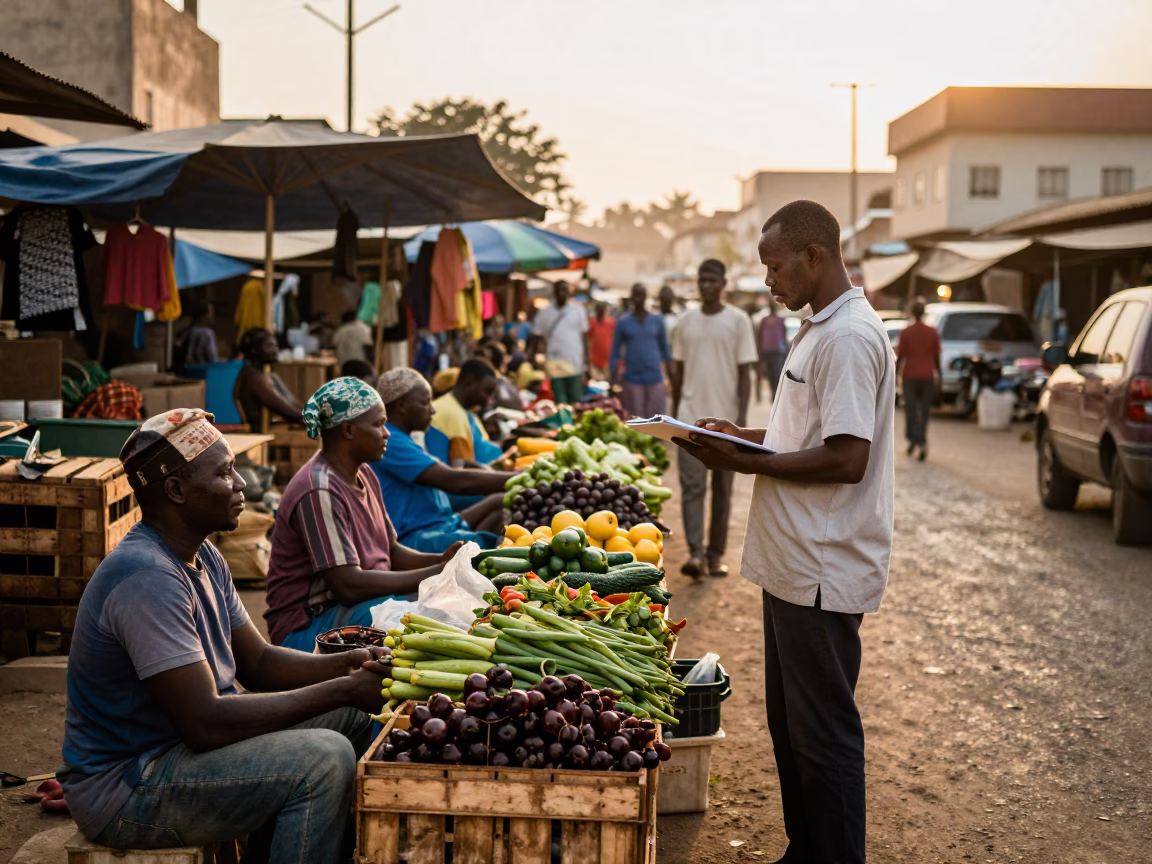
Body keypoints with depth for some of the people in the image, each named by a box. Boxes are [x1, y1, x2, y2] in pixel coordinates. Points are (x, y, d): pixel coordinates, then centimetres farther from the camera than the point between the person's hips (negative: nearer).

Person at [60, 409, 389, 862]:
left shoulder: (204, 558, 7)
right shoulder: (147, 578, -26)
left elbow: (257, 663, 12)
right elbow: (205, 723, -29)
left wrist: (346, 665, -7)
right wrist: (341, 690, -23)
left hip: (178, 744, 10)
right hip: (125, 788, -10)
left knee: (350, 718, 11)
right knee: (324, 759, -26)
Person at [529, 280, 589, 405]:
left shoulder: (578, 310, 6)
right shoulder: (544, 313, 6)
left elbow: (584, 337, 6)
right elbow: (536, 338, 9)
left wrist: (586, 361, 1)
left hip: (575, 363, 0)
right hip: (555, 365, 0)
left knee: (576, 402, -1)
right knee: (559, 403, 2)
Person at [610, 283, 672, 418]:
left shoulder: (657, 320, 6)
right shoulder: (624, 322, 2)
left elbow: (665, 349, 12)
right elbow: (615, 353, 4)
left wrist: (671, 376, 10)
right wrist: (614, 382, -1)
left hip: (655, 378, 1)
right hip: (632, 380, -1)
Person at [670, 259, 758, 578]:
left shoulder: (738, 321, -1)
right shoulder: (686, 321, 8)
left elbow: (745, 373, -3)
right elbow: (678, 370, 13)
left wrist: (741, 419, -9)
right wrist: (674, 414, 12)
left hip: (725, 419, -1)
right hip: (691, 417, 2)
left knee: (722, 489, 7)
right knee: (692, 486, -9)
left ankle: (716, 555, 16)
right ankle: (695, 553, -13)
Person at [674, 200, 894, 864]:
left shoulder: (849, 338, -19)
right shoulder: (825, 330, 15)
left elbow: (846, 458, -25)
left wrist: (745, 461, -18)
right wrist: (747, 435, 10)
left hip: (824, 573, -11)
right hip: (797, 562, 11)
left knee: (823, 733, 0)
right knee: (791, 722, 19)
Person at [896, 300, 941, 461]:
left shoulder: (906, 332, -5)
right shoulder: (932, 332, 0)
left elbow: (900, 356, -6)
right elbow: (937, 356, 3)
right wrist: (938, 373, 14)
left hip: (910, 376, -1)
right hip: (927, 376, 1)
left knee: (911, 409, 7)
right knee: (924, 410, 7)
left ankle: (913, 439, -5)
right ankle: (922, 442, -2)